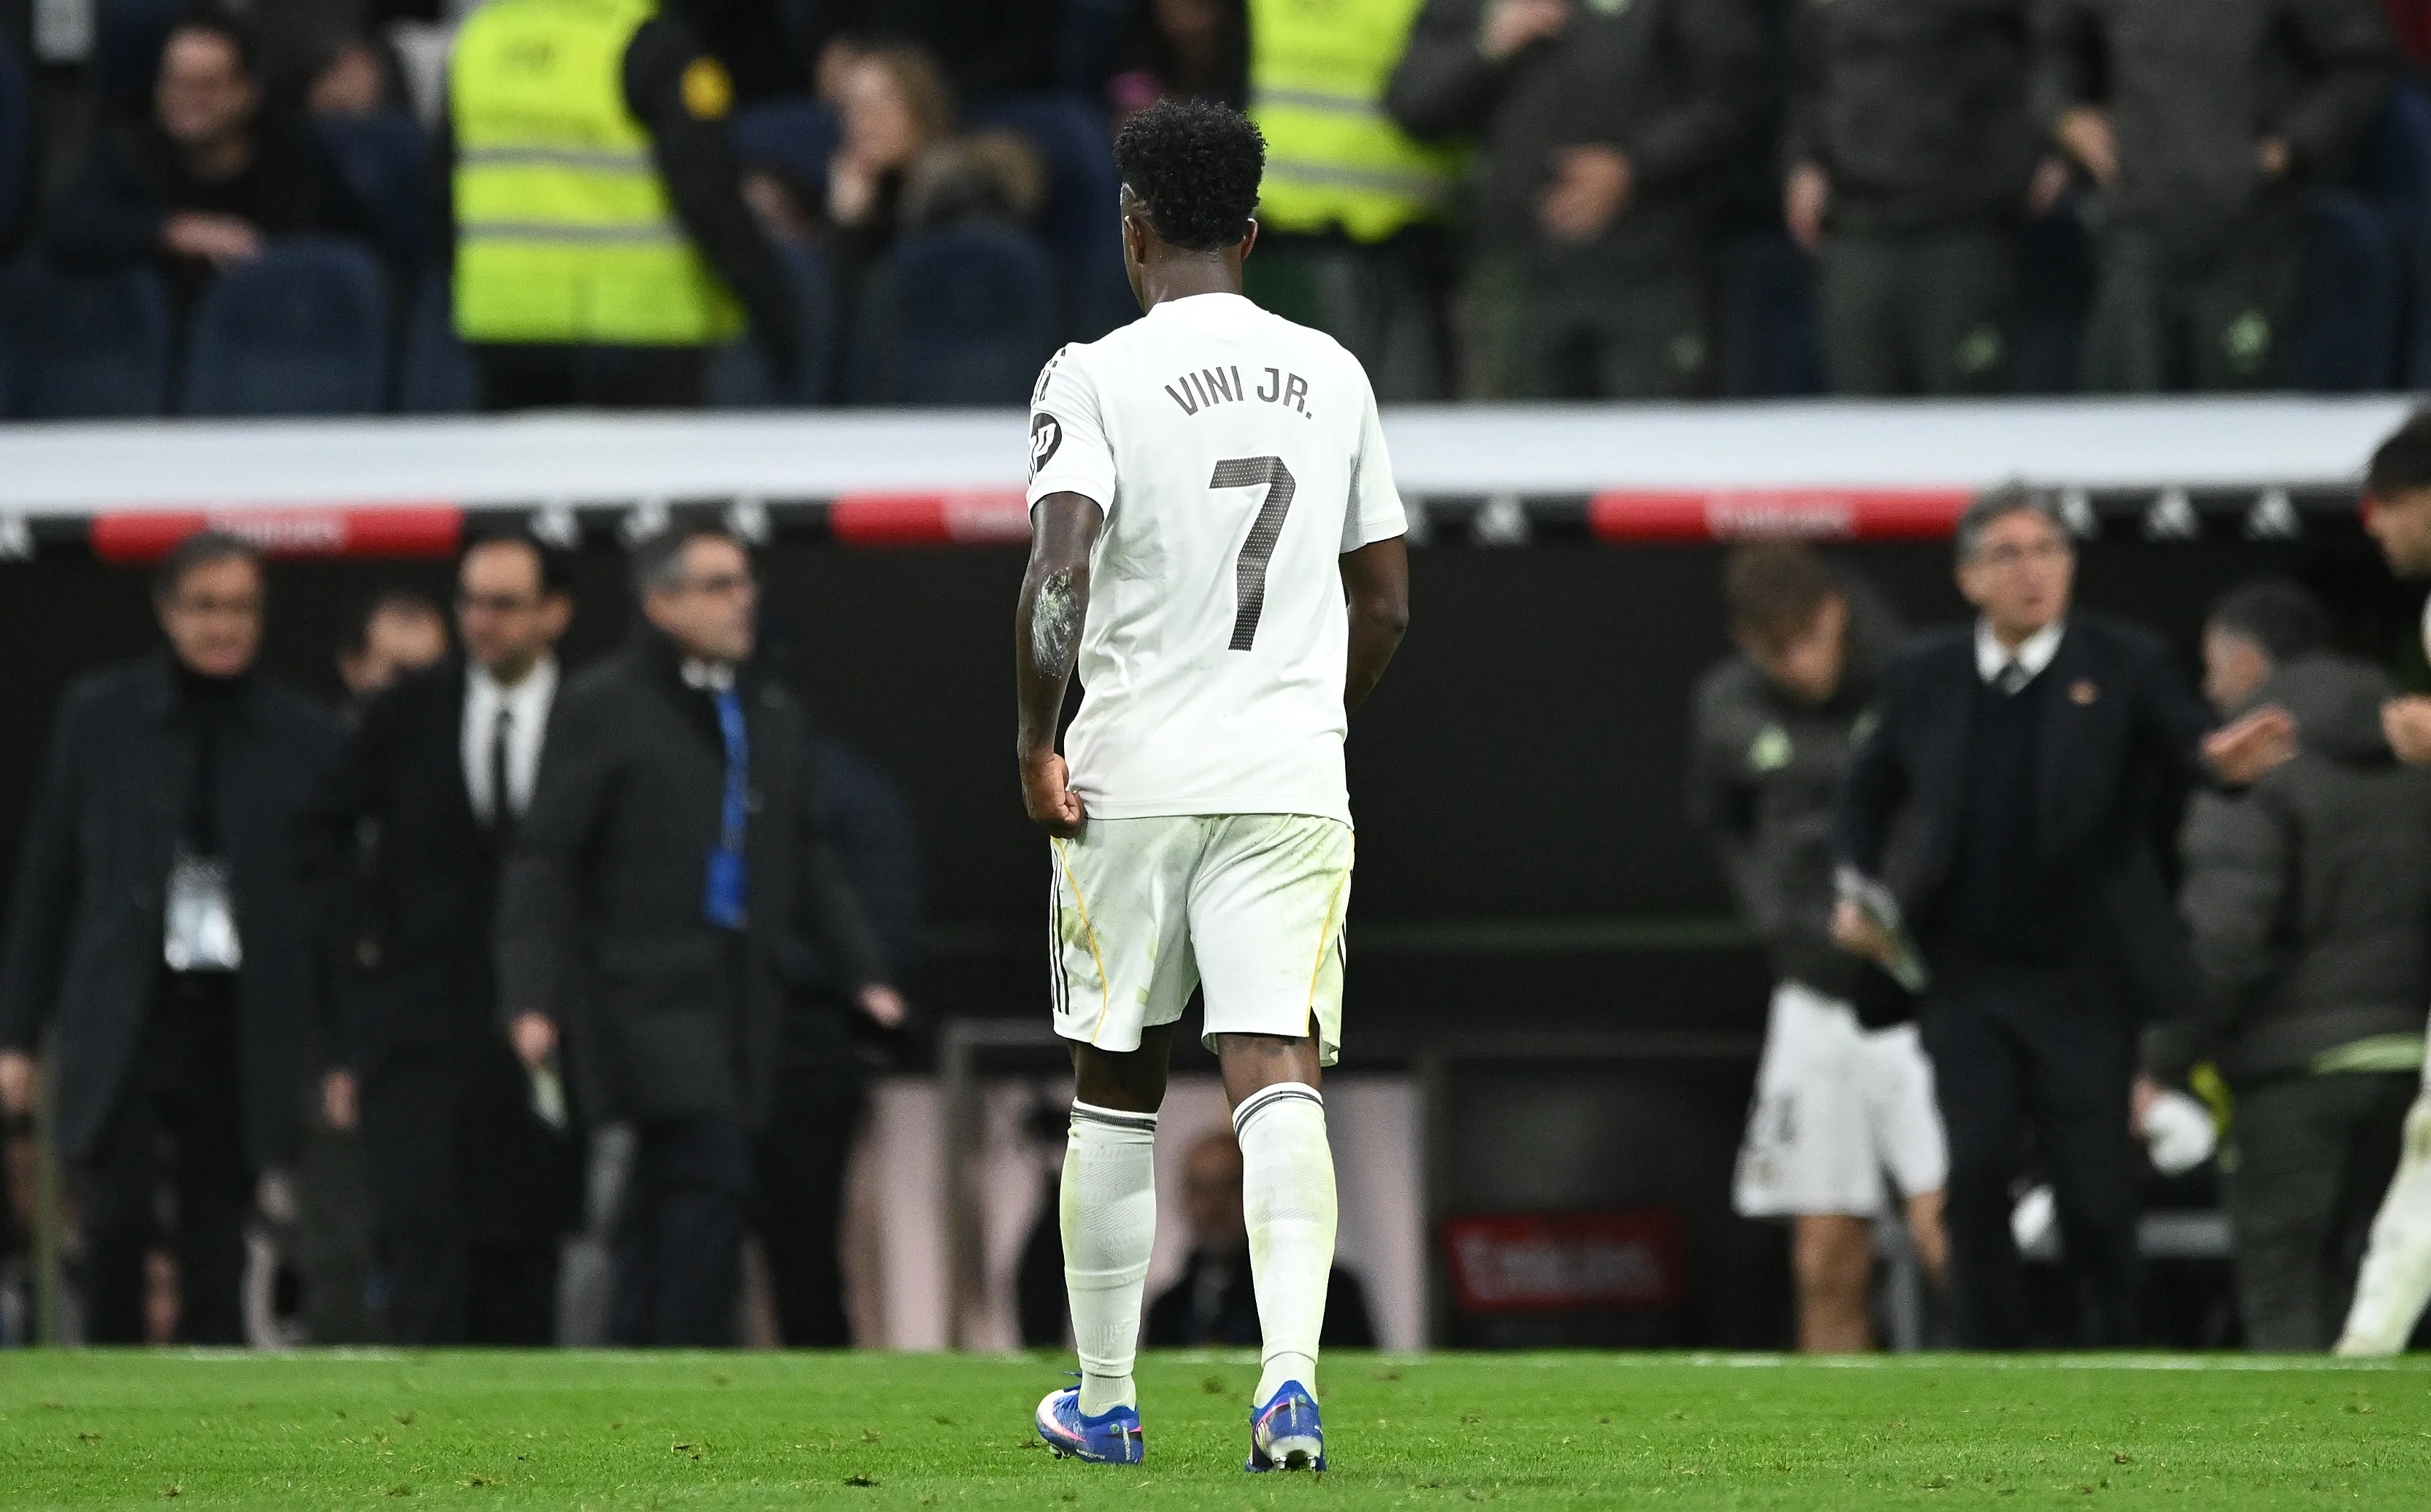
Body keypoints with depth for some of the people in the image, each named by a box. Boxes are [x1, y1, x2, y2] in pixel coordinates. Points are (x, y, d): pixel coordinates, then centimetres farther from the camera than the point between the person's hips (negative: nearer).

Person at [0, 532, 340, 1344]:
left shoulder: (301, 737, 4)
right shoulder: (99, 716, 4)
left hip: (238, 1024, 1)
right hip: (121, 1022, -1)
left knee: (215, 1255, 2)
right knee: (116, 1227, -11)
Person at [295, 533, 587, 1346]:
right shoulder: (409, 713, 5)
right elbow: (322, 835, 14)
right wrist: (358, 930, 1)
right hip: (416, 1027, 0)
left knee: (523, 1242, 3)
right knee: (425, 1235, -12)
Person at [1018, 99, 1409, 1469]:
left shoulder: (1097, 377, -5)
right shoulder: (1332, 376, 9)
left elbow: (1060, 571, -18)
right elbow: (1387, 604, 15)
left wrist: (1036, 747, -10)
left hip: (1131, 776, -2)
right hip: (1293, 782, 2)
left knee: (1117, 1089, 11)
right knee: (1281, 1076, -7)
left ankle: (1105, 1398, 21)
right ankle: (1293, 1371, -26)